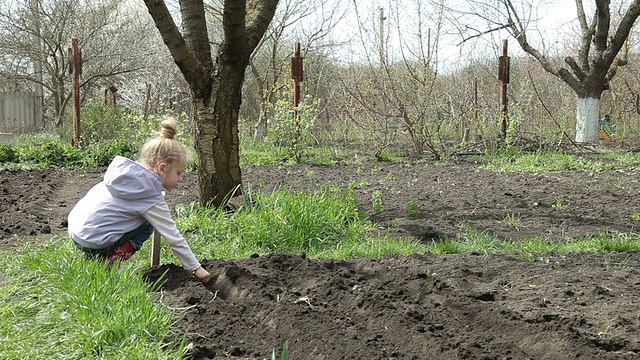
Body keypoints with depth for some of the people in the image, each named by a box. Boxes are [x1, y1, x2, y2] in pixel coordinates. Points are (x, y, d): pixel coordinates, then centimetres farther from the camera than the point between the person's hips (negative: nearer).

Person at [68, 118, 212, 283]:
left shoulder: (125, 169, 4)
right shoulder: (152, 200, -13)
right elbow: (174, 238, -8)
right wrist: (196, 268, 1)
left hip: (75, 229, 7)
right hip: (92, 241, -7)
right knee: (146, 226, 0)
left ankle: (100, 258, 14)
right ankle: (110, 266, -4)